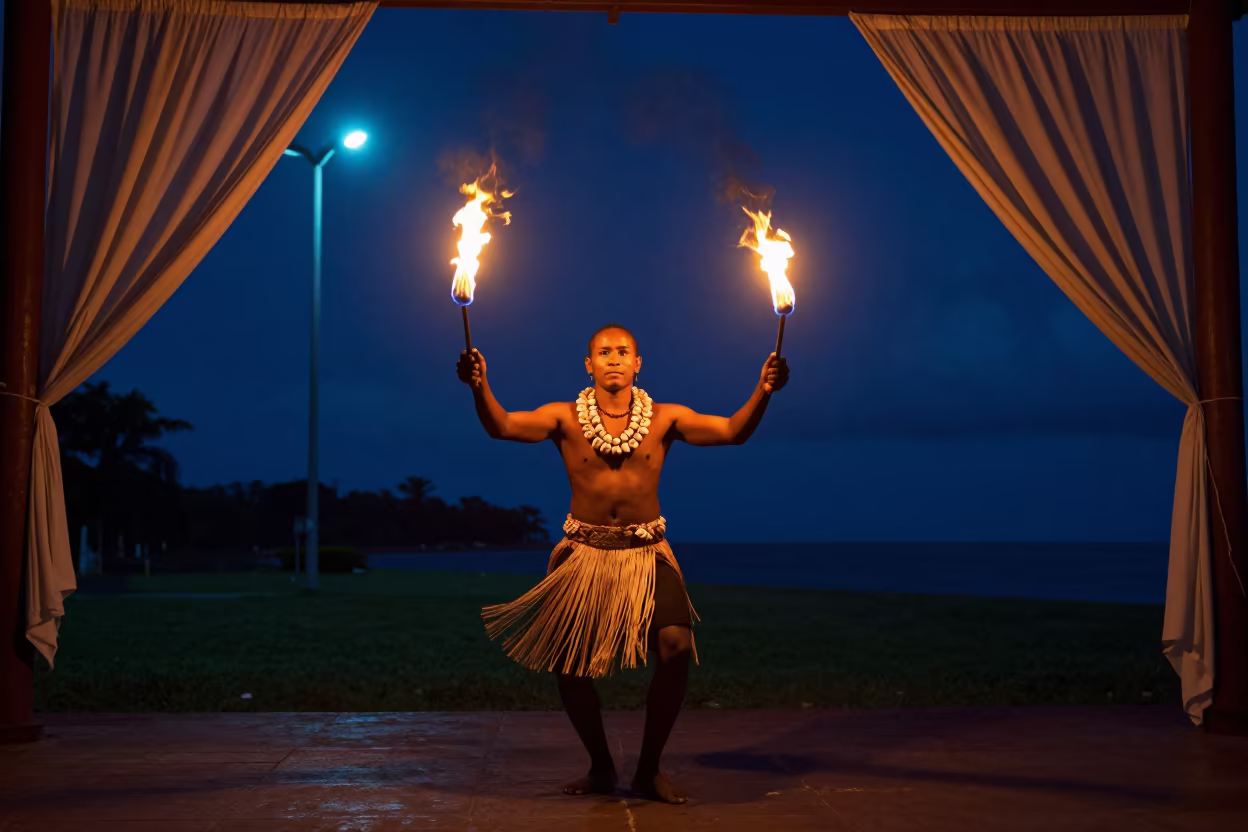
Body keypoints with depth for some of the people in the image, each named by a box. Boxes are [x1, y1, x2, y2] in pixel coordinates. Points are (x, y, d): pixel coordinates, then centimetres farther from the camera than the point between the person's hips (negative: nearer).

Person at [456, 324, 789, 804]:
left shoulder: (665, 418, 2)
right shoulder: (566, 418, 0)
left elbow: (733, 431, -8)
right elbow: (501, 426, -13)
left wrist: (762, 392, -26)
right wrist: (480, 387, -33)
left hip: (647, 553, 0)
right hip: (583, 554, 1)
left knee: (676, 648, -19)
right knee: (568, 659, -1)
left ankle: (649, 769, 2)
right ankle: (601, 767, 24)